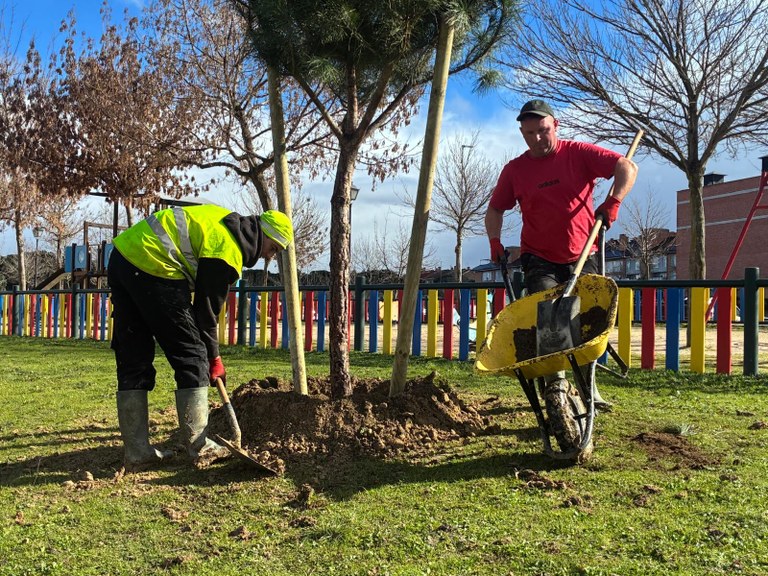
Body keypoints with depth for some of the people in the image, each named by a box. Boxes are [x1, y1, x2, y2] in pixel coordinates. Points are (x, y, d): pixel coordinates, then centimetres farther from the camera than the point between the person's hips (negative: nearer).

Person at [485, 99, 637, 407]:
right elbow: (495, 209, 12)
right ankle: (556, 382, -12)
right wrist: (494, 240, -5)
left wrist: (613, 201, -26)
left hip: (582, 257, 0)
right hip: (539, 260, 0)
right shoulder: (514, 170, 2)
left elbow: (627, 167, -11)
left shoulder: (579, 153, -4)